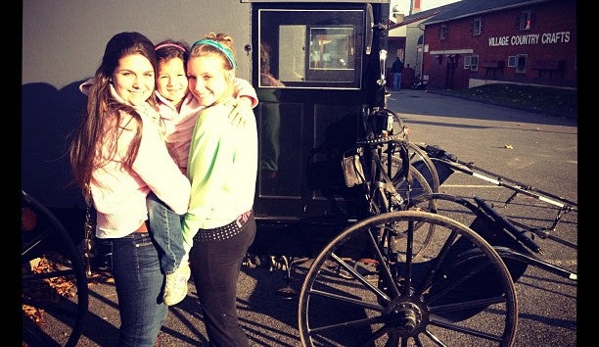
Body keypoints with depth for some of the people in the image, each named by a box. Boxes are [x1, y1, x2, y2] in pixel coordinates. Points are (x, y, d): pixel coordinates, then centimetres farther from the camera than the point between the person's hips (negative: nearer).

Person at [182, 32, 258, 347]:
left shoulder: (212, 120, -23)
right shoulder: (242, 110, 2)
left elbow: (203, 195, -22)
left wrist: (182, 242, -12)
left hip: (215, 234, -8)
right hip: (242, 222, 9)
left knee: (220, 320, 10)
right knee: (225, 311, 27)